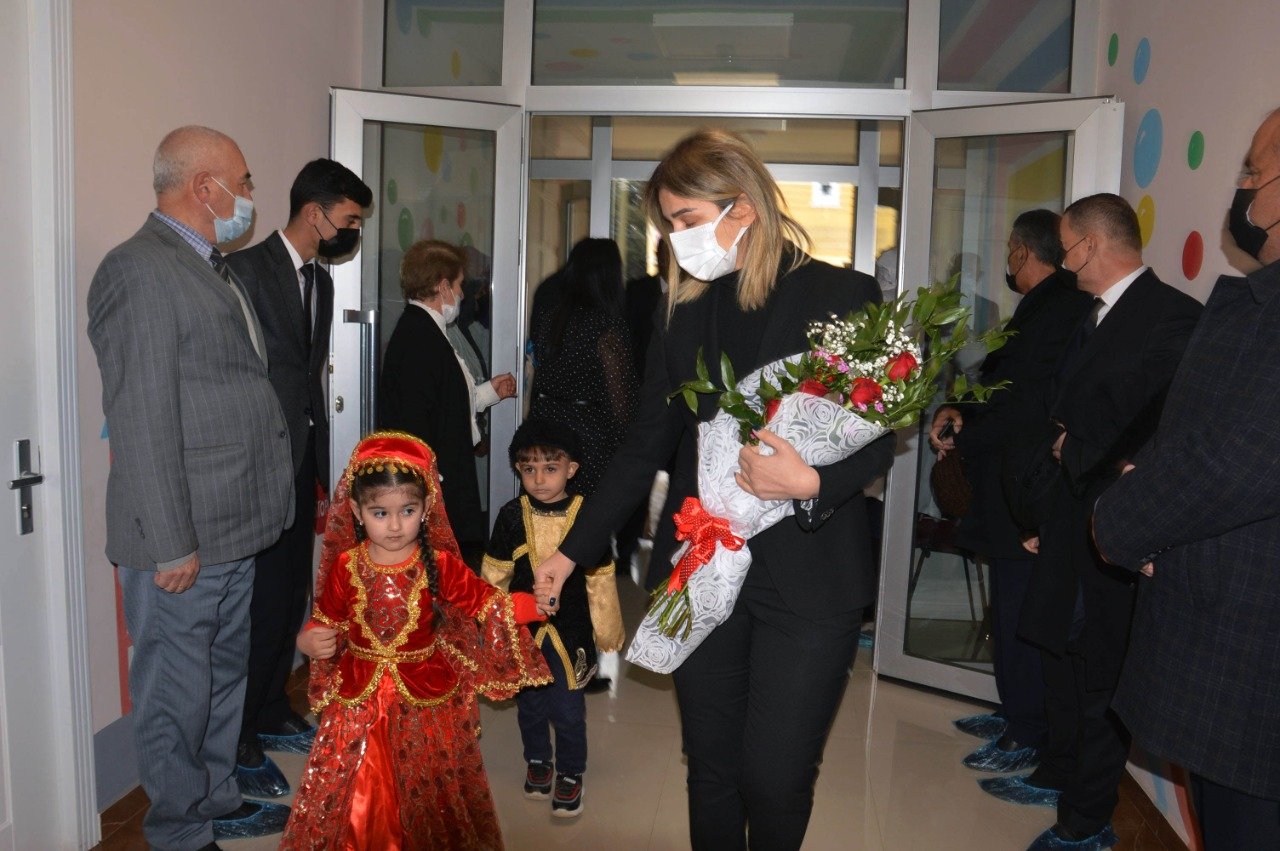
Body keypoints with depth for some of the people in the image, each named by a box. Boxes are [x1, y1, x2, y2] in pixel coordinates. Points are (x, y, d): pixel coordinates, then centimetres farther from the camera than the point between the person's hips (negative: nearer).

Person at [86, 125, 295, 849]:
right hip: (183, 537, -9)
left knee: (224, 673, 21)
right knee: (177, 691, 7)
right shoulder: (139, 271, -16)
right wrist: (171, 544, -19)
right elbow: (142, 423, -20)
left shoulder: (212, 267, 15)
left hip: (235, 527, 9)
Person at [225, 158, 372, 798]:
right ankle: (238, 744, 12)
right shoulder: (247, 269, -12)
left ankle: (273, 715, 32)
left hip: (301, 465, 8)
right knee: (263, 605, -3)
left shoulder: (321, 281, 14)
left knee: (292, 597, 15)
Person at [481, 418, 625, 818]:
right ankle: (537, 761, 42)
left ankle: (570, 775, 30)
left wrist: (608, 633, 3)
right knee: (529, 704, 19)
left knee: (568, 710, 7)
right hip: (523, 630, 2)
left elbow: (600, 580, -4)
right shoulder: (512, 516, -8)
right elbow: (495, 576, 3)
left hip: (569, 632, -2)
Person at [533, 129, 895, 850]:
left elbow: (879, 439, -4)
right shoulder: (686, 315, 7)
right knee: (712, 768, 14)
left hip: (807, 580, -4)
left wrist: (811, 485, -24)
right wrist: (572, 552, 9)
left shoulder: (842, 296, -6)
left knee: (773, 778, 1)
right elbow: (646, 450, 10)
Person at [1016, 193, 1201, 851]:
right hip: (1071, 520, 8)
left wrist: (1077, 453, -11)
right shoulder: (1094, 320, 13)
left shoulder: (1173, 316, -15)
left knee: (1100, 676, 4)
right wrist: (1045, 516, 10)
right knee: (1061, 654, 20)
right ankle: (1057, 773, 40)